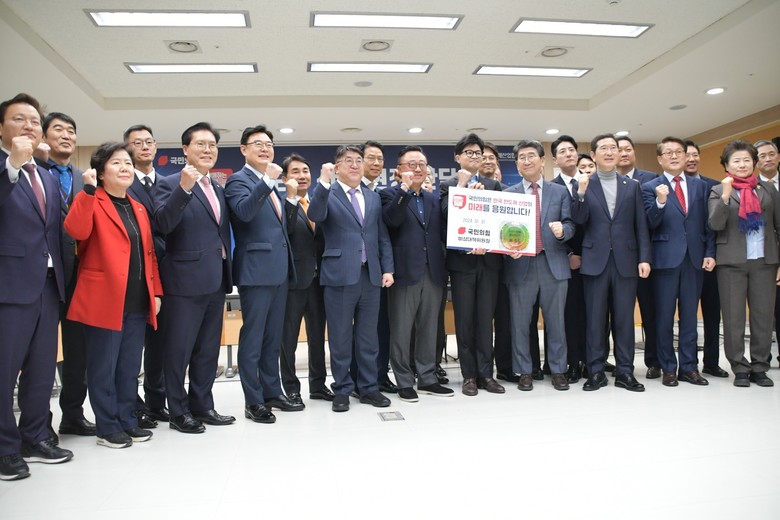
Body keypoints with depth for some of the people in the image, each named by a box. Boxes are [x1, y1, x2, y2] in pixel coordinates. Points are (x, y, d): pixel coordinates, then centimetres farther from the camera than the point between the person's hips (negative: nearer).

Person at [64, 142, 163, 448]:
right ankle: (108, 428, 14)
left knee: (130, 367, 13)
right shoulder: (92, 202, -2)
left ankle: (128, 421, 23)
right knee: (104, 368, 3)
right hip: (104, 300, -6)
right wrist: (88, 190, -26)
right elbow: (76, 231, -23)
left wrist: (156, 292, 11)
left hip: (137, 302, 6)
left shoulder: (138, 209, 17)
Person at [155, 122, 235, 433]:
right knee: (179, 349, 4)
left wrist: (227, 275, 14)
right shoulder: (170, 183, -5)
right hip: (186, 280, -7)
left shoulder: (219, 189, 15)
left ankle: (202, 406, 27)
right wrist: (184, 188, -32)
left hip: (216, 280, 7)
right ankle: (178, 412, 17)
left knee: (208, 349, 14)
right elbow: (163, 224, -21)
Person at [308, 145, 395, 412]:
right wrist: (324, 181, -25)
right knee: (340, 337, 5)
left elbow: (383, 237, 14)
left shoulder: (373, 198, 15)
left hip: (370, 275, 4)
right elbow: (315, 216, -21)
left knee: (368, 336, 11)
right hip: (340, 275, -4)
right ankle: (342, 390, 18)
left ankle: (368, 387, 22)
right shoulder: (327, 194, 1)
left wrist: (387, 268, 6)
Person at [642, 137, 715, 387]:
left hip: (695, 258, 3)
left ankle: (689, 367, 18)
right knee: (665, 316, 4)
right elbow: (650, 224, -10)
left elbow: (708, 223, 10)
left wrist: (710, 253, 1)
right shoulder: (650, 188, 0)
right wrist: (660, 202, -27)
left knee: (690, 315, 9)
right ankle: (668, 368, 14)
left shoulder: (700, 186, 11)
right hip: (666, 259, -3)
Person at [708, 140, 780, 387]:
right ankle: (740, 369, 12)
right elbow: (715, 224, -10)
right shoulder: (718, 191, 3)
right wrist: (726, 196, -22)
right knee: (733, 318, 2)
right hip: (732, 262, -2)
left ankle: (759, 367, 17)